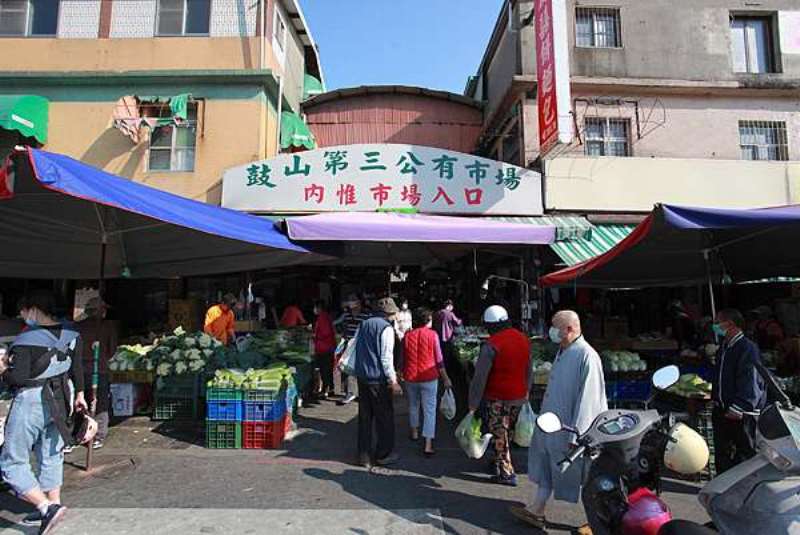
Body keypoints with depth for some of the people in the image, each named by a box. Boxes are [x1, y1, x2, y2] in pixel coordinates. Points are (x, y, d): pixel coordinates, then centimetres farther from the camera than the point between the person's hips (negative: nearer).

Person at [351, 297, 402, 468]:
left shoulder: (363, 325, 11)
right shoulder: (386, 327, -11)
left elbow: (354, 349, 15)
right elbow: (386, 357, -16)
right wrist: (393, 380, -12)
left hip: (361, 376, 7)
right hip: (378, 379, -7)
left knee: (365, 416, 14)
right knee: (385, 416, 8)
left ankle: (364, 455, 22)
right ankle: (384, 455, 18)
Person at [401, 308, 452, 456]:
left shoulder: (407, 335, 0)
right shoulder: (432, 334, -8)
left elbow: (403, 358, 8)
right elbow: (439, 360, -7)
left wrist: (403, 374, 22)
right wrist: (445, 378, 3)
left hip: (410, 377, 3)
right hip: (429, 378, -3)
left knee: (413, 406, 22)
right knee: (429, 410, 2)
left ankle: (414, 433, 39)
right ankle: (428, 445, -1)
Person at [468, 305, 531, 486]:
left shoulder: (491, 345, -21)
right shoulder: (524, 339, 1)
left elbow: (480, 377, -19)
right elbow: (528, 370, 13)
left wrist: (473, 405, -13)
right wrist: (526, 391, 25)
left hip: (498, 399, -7)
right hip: (519, 397, 7)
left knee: (499, 436, 8)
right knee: (508, 432, 22)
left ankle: (506, 473, 16)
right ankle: (500, 461, 38)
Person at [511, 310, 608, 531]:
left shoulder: (586, 356, -22)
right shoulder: (563, 352, 6)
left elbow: (588, 399, -23)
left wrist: (576, 434, -22)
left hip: (569, 429, -9)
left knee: (582, 476, 9)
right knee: (545, 466, 17)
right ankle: (536, 511, 30)